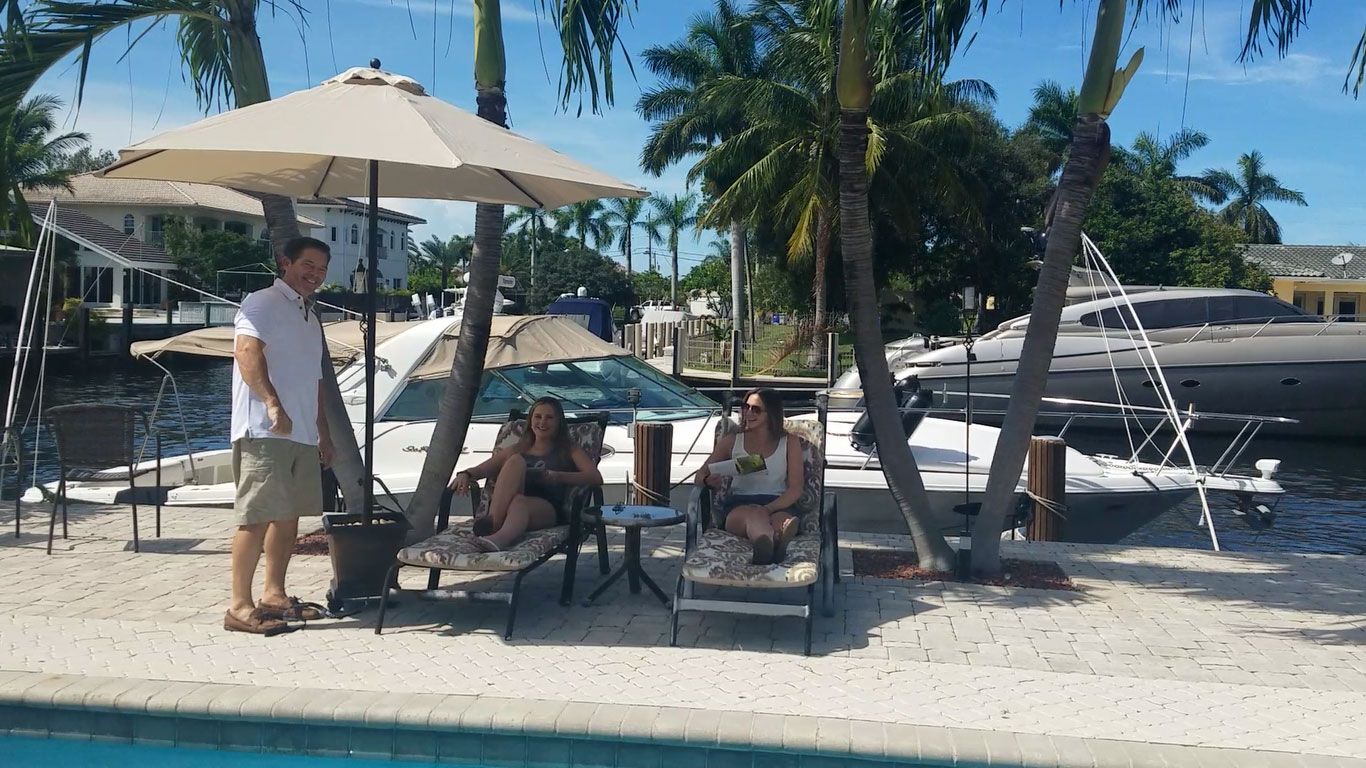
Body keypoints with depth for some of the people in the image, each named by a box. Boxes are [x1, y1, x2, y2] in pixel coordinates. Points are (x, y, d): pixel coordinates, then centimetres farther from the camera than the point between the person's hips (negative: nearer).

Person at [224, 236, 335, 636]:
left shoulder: (310, 317, 24)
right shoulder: (262, 303, -4)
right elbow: (247, 351, -20)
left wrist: (323, 432, 23)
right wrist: (272, 402, -30)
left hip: (303, 434, 9)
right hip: (265, 431, -9)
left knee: (289, 515, 11)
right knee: (257, 516, -10)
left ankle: (274, 595, 20)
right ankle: (240, 606, -8)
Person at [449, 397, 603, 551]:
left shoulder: (568, 450, 23)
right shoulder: (516, 450, 30)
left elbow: (596, 478, 5)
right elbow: (480, 470, 20)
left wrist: (557, 476, -10)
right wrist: (465, 474, -5)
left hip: (548, 509, -2)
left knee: (519, 502, -37)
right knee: (516, 461, -24)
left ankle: (500, 538, -71)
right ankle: (492, 521, -44)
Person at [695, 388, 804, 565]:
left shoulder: (790, 443, 13)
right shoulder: (732, 441, 18)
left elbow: (795, 489, 3)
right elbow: (700, 474, 17)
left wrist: (768, 508, -16)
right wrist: (709, 481, -11)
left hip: (778, 506, 1)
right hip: (739, 506, -1)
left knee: (782, 520, -38)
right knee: (754, 514, -39)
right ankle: (773, 545, -76)